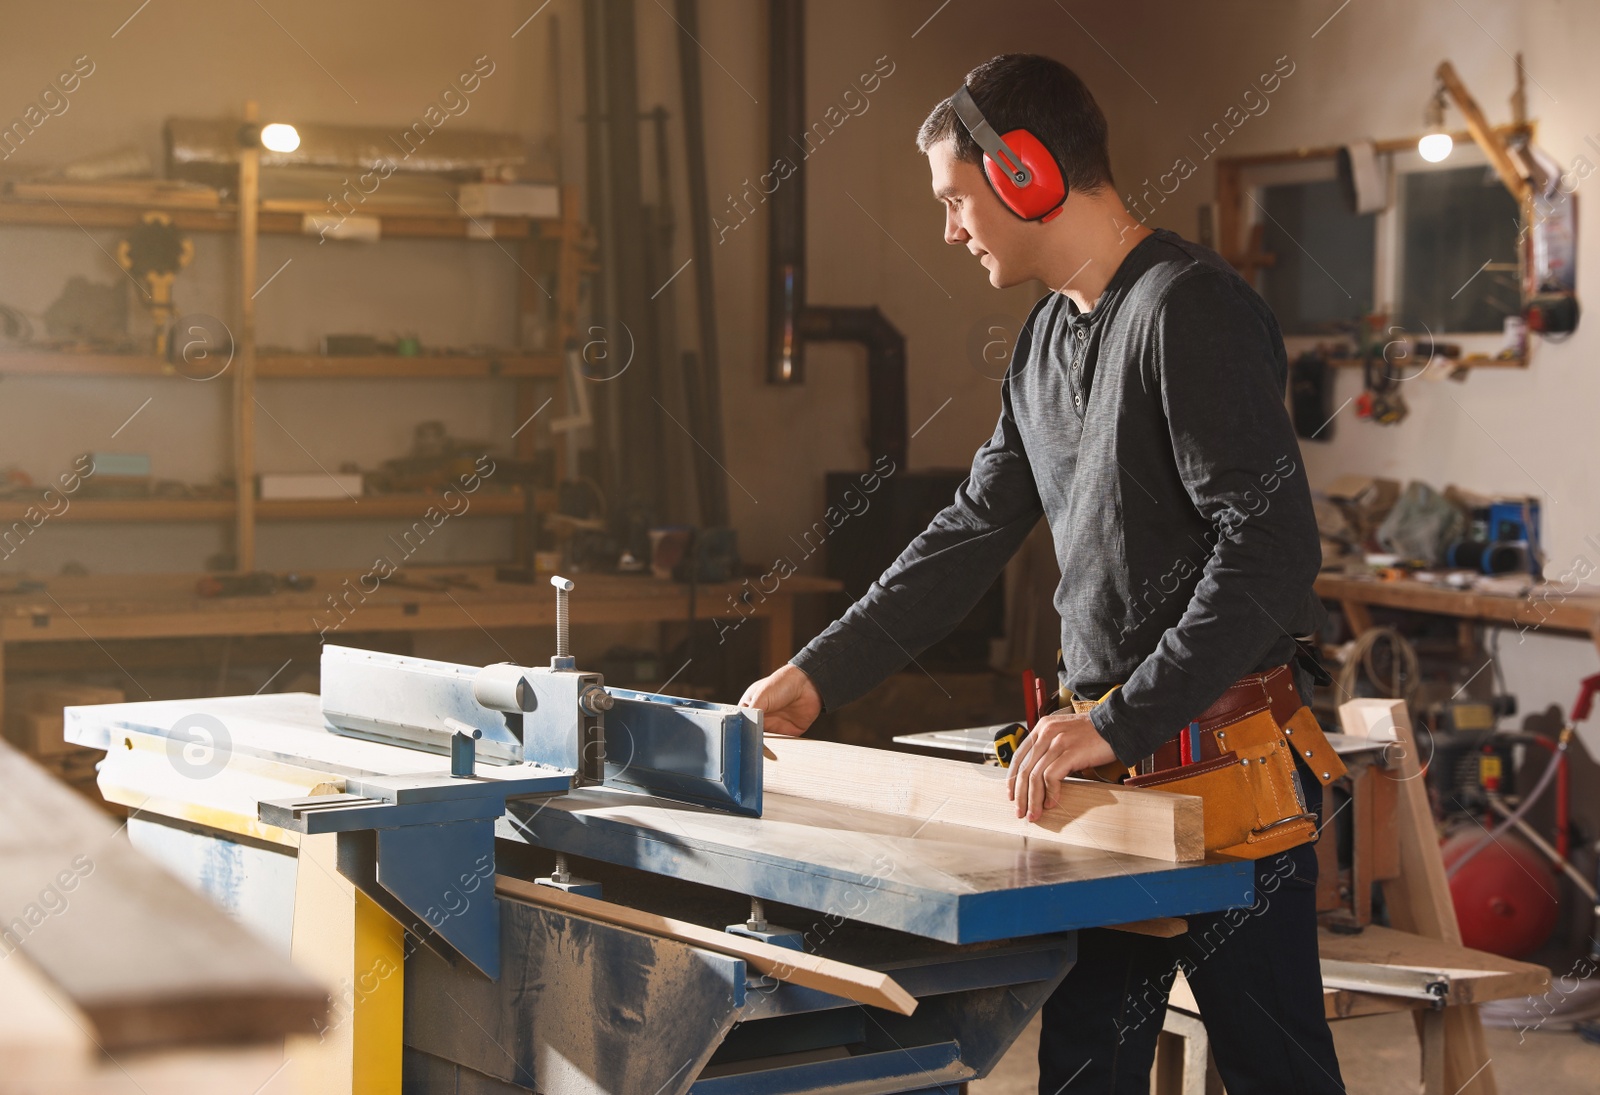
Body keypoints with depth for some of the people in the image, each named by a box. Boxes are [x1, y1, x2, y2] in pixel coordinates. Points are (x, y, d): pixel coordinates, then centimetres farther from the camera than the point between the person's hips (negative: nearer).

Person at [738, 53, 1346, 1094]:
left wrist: (1121, 722, -26)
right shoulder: (1050, 337, 15)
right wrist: (819, 675, 15)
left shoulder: (1190, 309, -15)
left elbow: (1271, 549, -22)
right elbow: (974, 531, 20)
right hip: (1109, 758, 9)